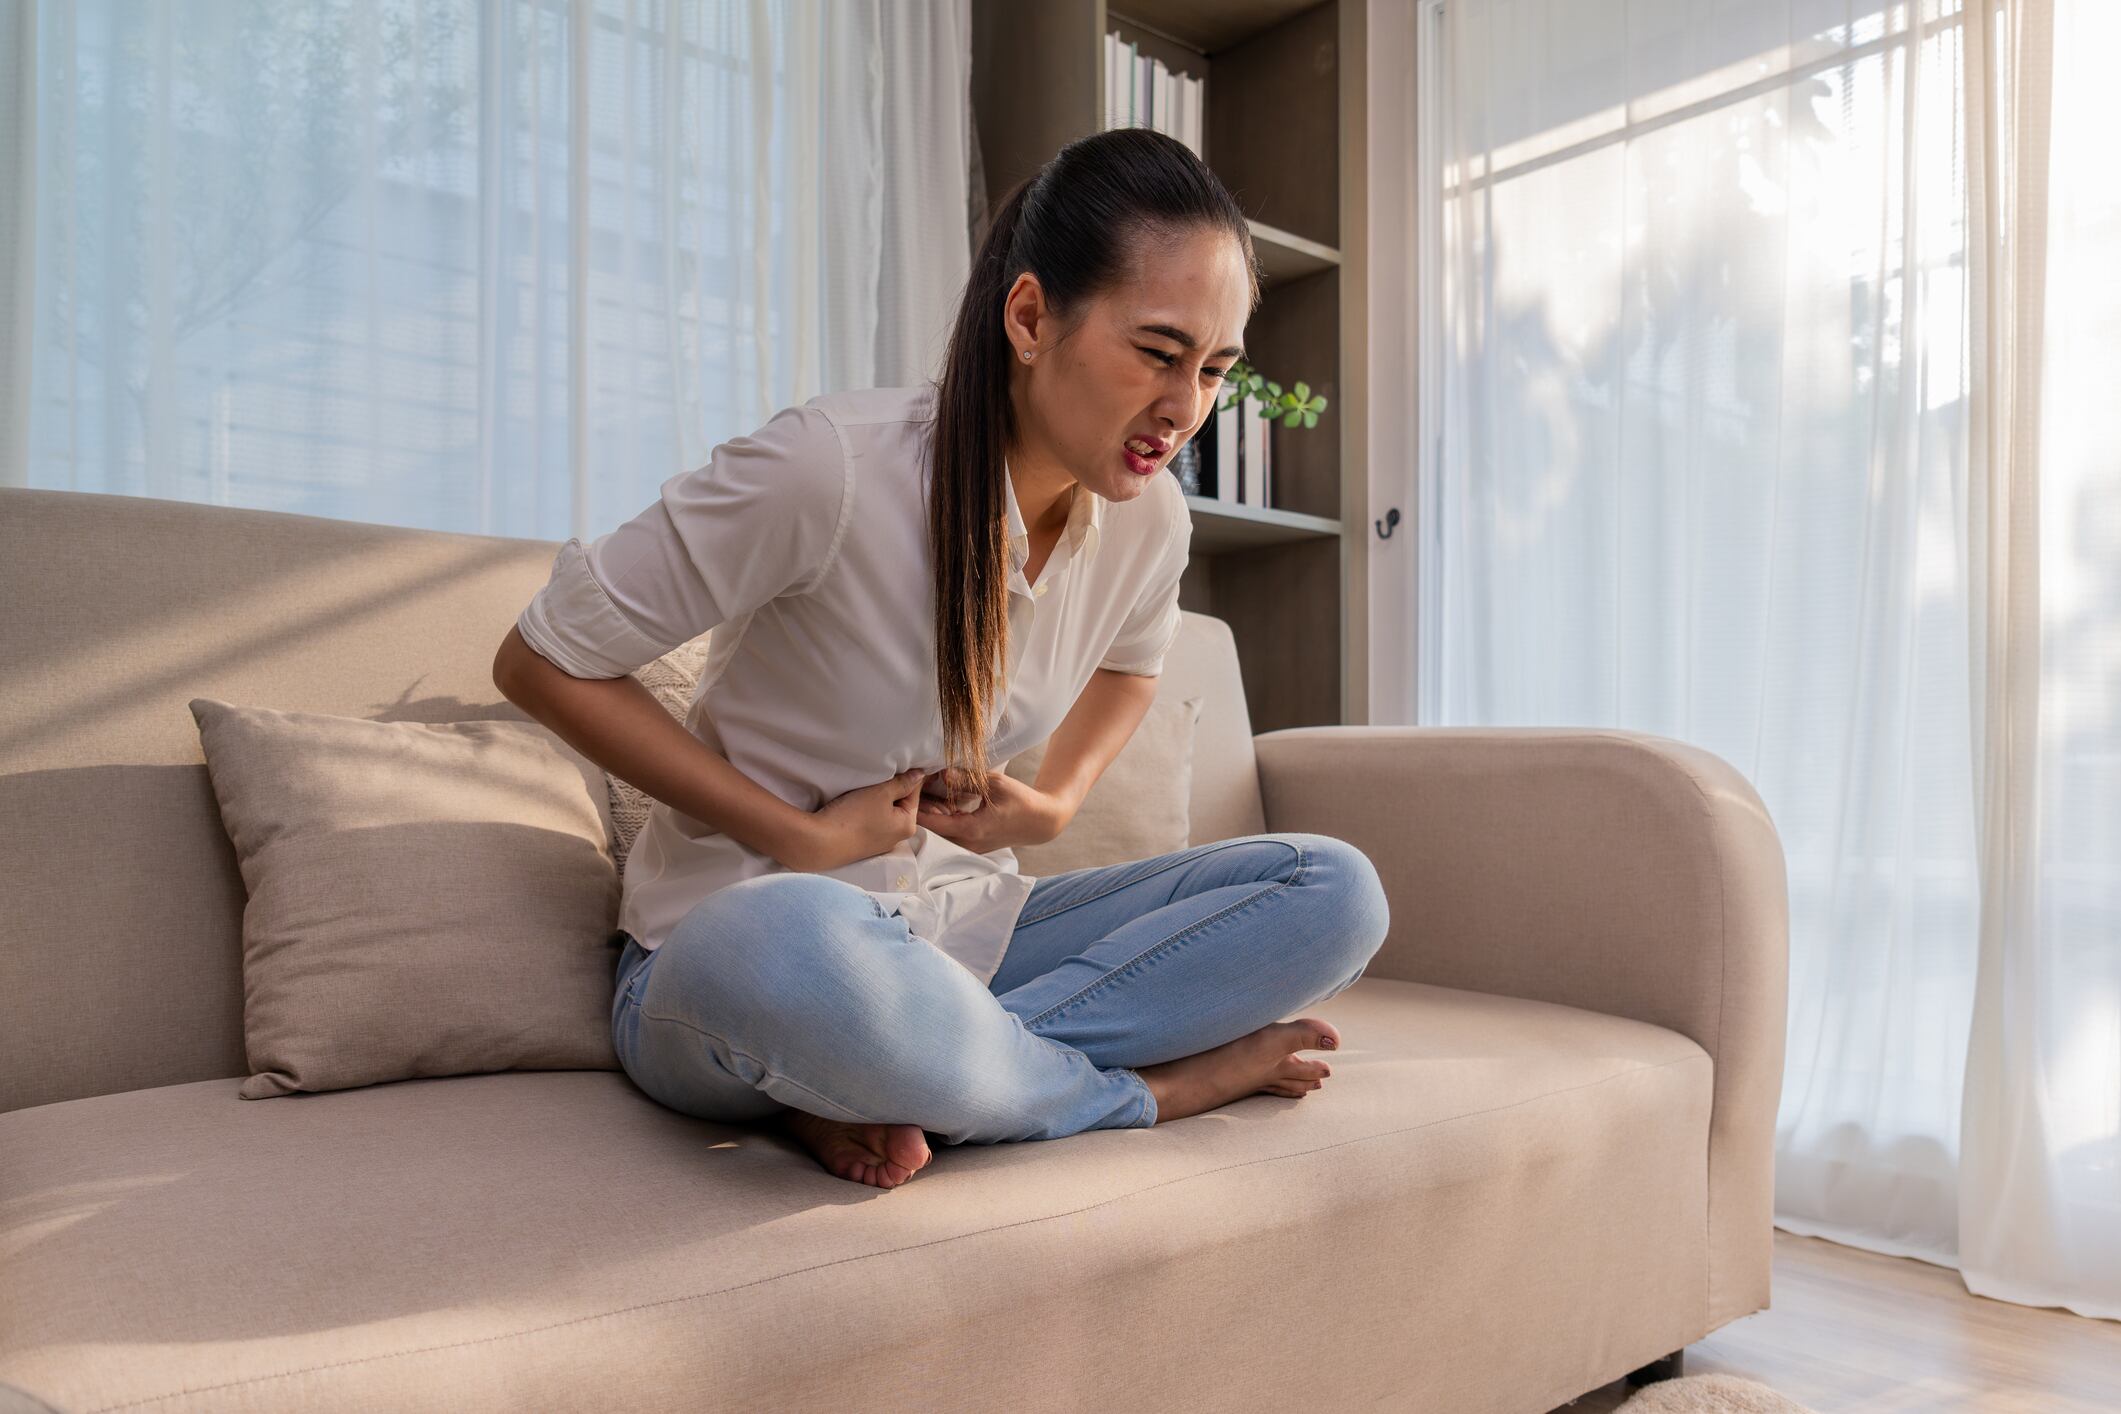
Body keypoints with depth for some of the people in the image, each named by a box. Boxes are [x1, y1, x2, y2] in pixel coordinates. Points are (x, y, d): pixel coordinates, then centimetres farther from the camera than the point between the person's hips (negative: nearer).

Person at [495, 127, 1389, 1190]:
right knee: (785, 947, -43)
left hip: (962, 933, 6)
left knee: (1336, 892, -11)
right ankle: (1153, 1084, -15)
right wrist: (802, 836, -14)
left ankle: (885, 1089, -18)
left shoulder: (1150, 521, -3)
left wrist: (1057, 800, 3)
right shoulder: (831, 467, -21)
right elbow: (541, 661, -12)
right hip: (723, 952, -5)